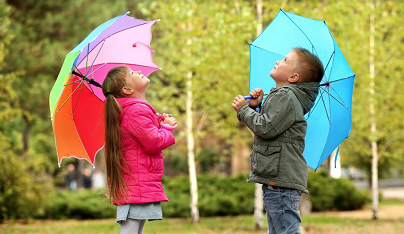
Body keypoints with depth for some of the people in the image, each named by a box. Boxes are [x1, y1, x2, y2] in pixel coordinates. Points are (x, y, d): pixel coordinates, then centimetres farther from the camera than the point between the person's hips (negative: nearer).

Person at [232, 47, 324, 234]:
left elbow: (267, 128, -20)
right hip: (275, 178, 11)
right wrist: (256, 106, 11)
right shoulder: (280, 95, 22)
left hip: (281, 180, -11)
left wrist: (243, 110, -7)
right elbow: (264, 127, 26)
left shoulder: (286, 97, -11)